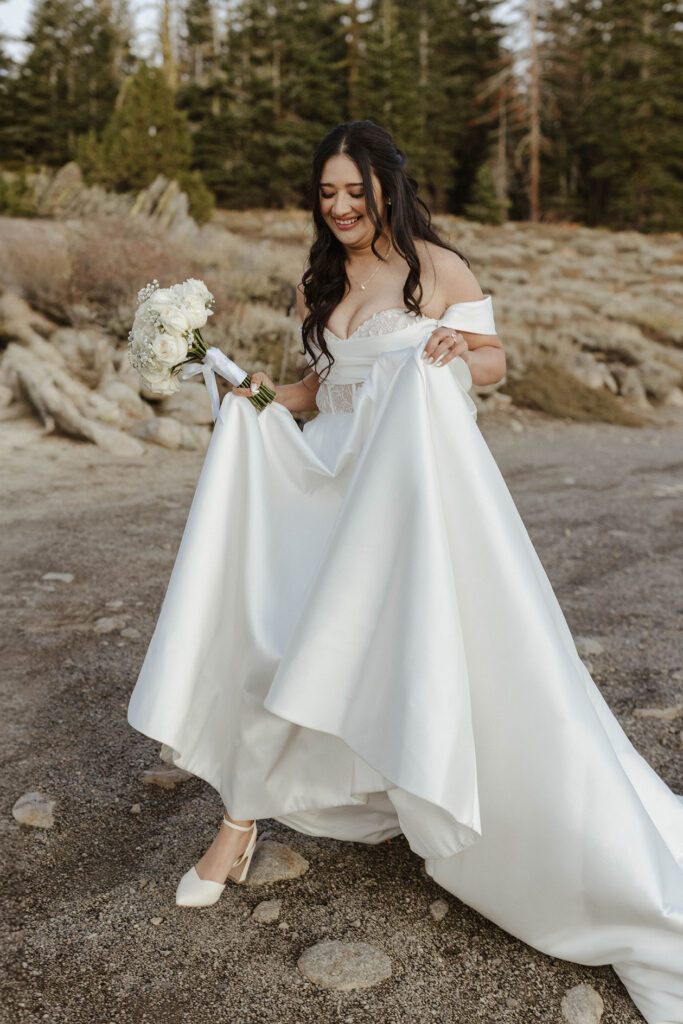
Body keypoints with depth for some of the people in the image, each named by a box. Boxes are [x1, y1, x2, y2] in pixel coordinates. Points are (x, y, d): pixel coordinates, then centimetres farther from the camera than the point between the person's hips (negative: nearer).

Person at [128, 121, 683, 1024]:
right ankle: (241, 821, 15)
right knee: (283, 640, -1)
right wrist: (262, 399, 4)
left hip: (420, 484, -5)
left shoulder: (438, 268, -3)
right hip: (330, 484, 5)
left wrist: (460, 349, -22)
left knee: (442, 647, -10)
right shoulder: (318, 286, 12)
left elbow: (495, 361, 0)